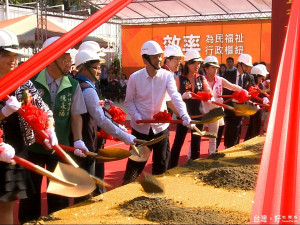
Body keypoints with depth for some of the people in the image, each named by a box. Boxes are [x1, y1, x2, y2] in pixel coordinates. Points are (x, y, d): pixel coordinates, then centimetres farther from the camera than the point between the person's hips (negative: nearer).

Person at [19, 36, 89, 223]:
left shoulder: (73, 85, -2)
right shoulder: (31, 80, -10)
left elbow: (76, 115, -2)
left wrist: (78, 140, -15)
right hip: (33, 145, -2)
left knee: (59, 193, 12)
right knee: (30, 193, 10)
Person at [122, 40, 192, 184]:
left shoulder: (167, 76, -8)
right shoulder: (135, 78, -10)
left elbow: (175, 96, -21)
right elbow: (129, 101, -1)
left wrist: (184, 114, -37)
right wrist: (136, 116, -18)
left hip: (161, 126, 1)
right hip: (140, 127, -1)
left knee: (161, 163, 11)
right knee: (136, 162, 9)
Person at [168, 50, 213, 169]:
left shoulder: (201, 78, 5)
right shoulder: (180, 79, -3)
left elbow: (209, 93, -2)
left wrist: (208, 93, -24)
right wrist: (183, 96, -25)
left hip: (198, 116, 3)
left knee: (196, 144, 11)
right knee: (178, 143, -1)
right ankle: (171, 168, 7)